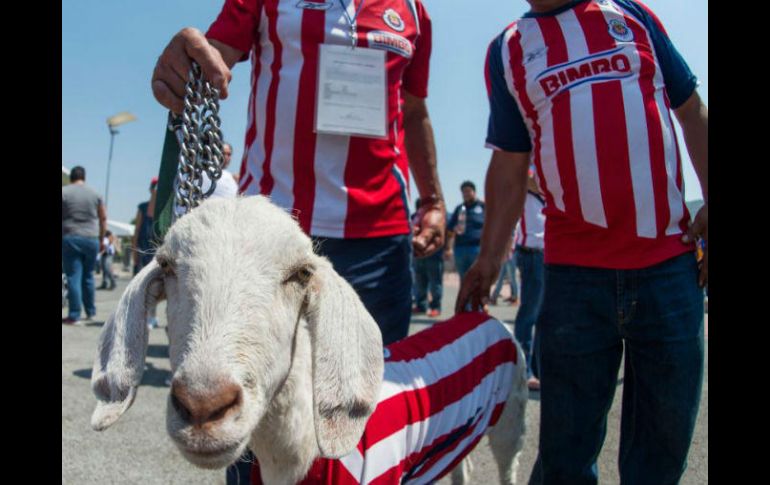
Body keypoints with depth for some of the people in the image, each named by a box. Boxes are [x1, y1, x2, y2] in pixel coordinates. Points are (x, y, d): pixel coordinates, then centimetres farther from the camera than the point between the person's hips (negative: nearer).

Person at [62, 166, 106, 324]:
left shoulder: (63, 192, -1)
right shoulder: (94, 194, 6)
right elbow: (103, 219, 9)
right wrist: (101, 240, 17)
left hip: (69, 238, -3)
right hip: (91, 239, 3)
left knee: (73, 277, -3)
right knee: (88, 276, 14)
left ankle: (74, 315, -5)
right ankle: (90, 312, 19)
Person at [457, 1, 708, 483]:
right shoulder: (508, 50, 10)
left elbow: (694, 114, 13)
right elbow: (509, 167, 9)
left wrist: (710, 203, 1)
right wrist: (489, 257, 2)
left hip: (670, 261, 1)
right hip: (576, 272, -1)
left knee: (665, 437, 9)